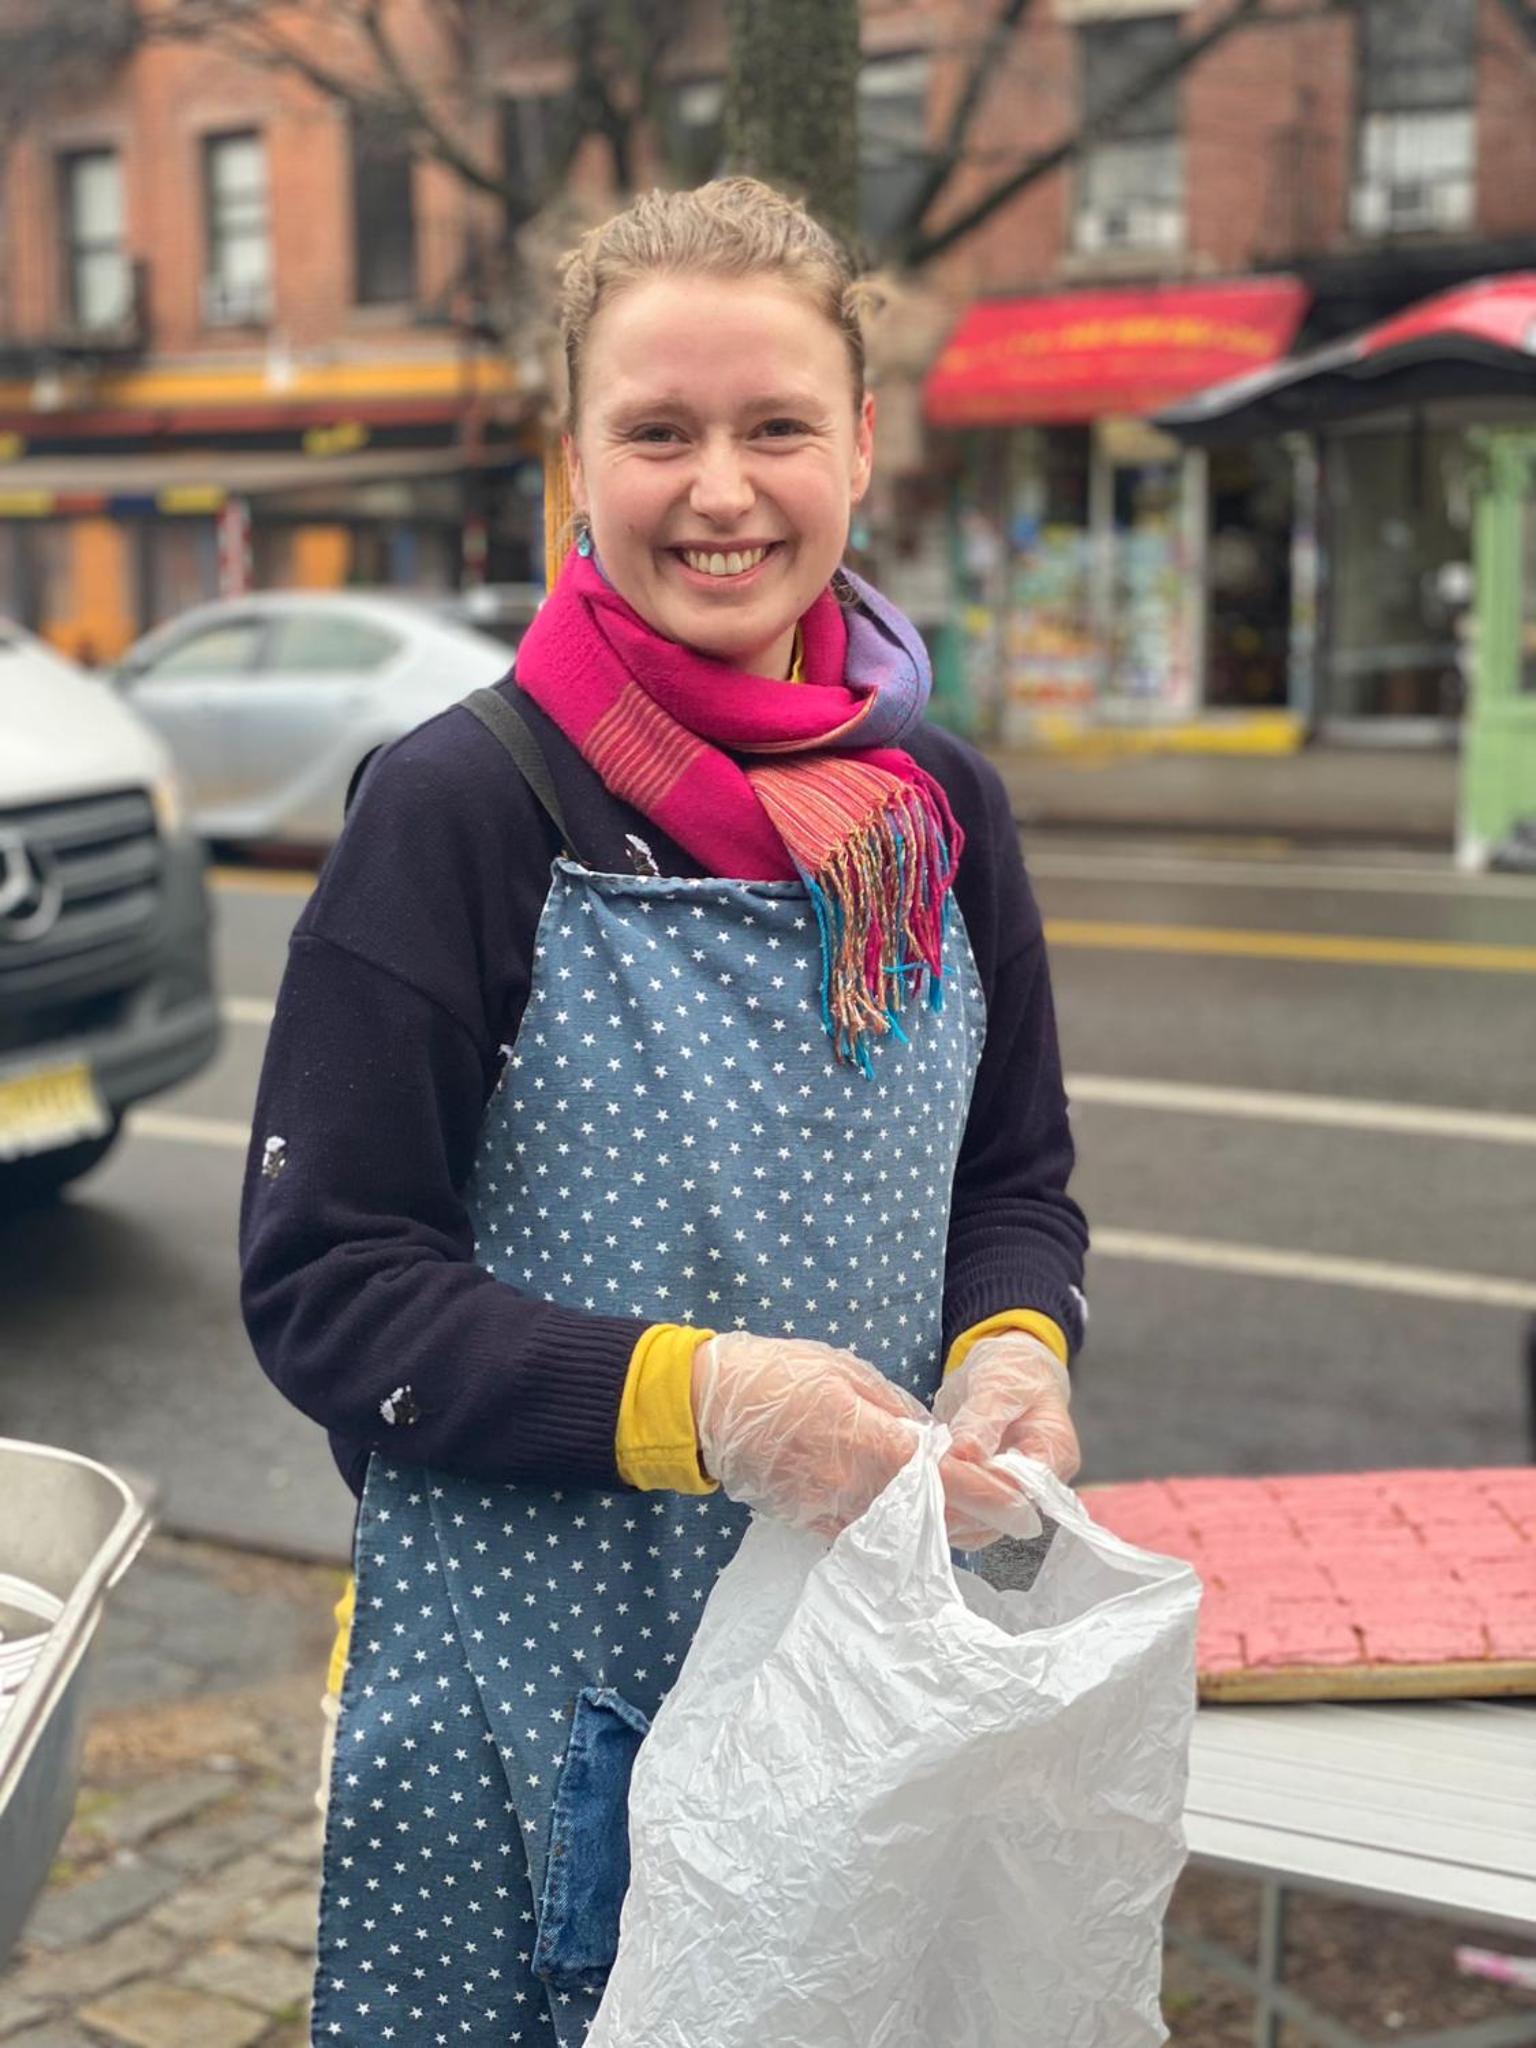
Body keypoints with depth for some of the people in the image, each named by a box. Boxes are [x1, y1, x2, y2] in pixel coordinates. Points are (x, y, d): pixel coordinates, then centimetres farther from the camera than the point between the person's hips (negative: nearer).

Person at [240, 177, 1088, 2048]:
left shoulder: (937, 809, 2)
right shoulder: (463, 810, -12)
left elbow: (1017, 1179, 12)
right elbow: (320, 1288, -12)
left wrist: (1012, 1352, -9)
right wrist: (691, 1399, -24)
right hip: (532, 1684, -4)